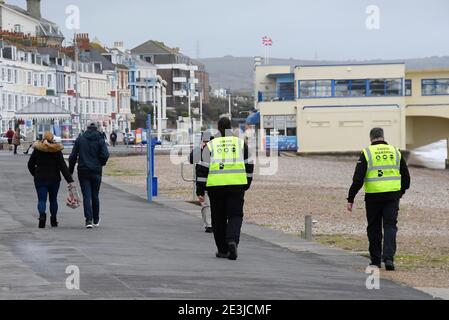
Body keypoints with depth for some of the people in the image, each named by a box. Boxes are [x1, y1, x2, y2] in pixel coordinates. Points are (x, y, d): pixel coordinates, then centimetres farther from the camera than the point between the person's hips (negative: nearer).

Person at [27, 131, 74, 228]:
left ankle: (42, 215, -28)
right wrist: (70, 180, -11)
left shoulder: (37, 149, -4)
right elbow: (63, 167, -10)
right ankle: (53, 220, 20)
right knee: (53, 200, 15)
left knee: (41, 200, -2)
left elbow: (30, 164, 4)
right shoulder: (57, 150, -6)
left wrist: (35, 174, 20)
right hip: (54, 179, 1)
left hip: (40, 179, -1)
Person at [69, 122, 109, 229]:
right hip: (96, 172, 1)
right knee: (95, 195, 13)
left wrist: (70, 171, 8)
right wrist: (101, 164, 9)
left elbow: (73, 156, 1)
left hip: (83, 171, 0)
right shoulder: (100, 140, 0)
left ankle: (89, 220, -16)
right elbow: (105, 155, -11)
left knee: (86, 196, -2)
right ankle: (96, 220, 22)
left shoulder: (80, 139, 3)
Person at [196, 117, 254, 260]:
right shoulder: (241, 143, 10)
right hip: (236, 184, 0)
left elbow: (202, 169, 2)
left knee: (219, 218, 10)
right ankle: (232, 240, -21)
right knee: (235, 215, 4)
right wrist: (246, 184, 22)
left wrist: (200, 191, 4)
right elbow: (249, 165, 11)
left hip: (216, 184, 0)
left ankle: (223, 250, 14)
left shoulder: (211, 145, 7)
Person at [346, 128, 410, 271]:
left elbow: (358, 179, -7)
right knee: (390, 226, 3)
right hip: (392, 196, 2)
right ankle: (388, 257, -14)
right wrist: (401, 192, 30)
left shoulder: (367, 153, -3)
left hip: (373, 197, -2)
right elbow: (406, 177, 14)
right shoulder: (395, 152, 8)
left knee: (374, 228, 9)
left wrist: (350, 199, -3)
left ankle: (376, 260, 15)